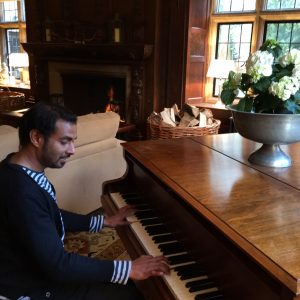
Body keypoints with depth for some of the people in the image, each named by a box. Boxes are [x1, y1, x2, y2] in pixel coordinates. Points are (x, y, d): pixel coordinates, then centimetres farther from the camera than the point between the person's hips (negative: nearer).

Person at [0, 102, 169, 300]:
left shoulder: (22, 170, 0)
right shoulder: (21, 190, -33)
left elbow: (51, 218, 13)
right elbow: (58, 264, -33)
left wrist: (104, 221, 14)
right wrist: (129, 269, -28)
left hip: (42, 267, 9)